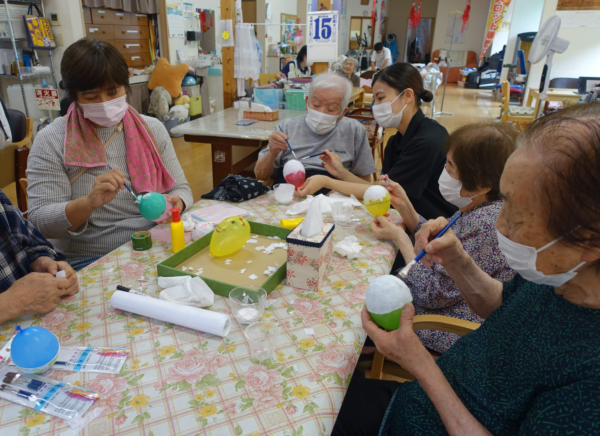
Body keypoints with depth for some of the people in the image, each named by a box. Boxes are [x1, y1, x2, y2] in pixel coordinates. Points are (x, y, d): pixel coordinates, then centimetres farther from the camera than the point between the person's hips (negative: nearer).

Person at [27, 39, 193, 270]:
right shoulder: (51, 141, -2)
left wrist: (174, 204, -13)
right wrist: (89, 203, -26)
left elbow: (181, 189, 11)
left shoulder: (153, 129, 8)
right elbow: (41, 222, -7)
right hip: (90, 263, -4)